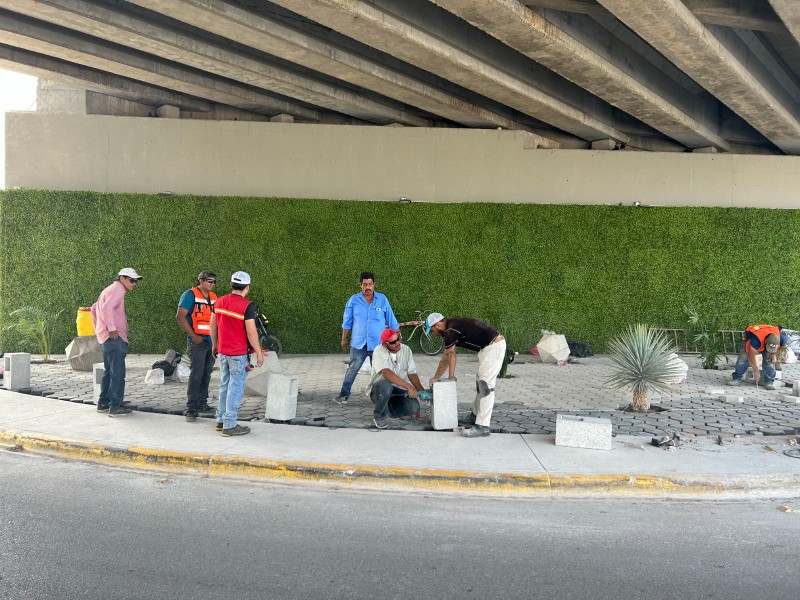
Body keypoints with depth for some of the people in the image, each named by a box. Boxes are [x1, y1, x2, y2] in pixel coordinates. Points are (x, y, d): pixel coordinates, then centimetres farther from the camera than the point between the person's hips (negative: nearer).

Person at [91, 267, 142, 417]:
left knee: (109, 371, 17)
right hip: (114, 337, -11)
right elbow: (107, 307, -25)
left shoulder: (110, 290, 23)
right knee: (118, 373, -11)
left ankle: (103, 403, 23)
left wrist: (98, 328, 28)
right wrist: (112, 329, -24)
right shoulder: (118, 289, -9)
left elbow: (94, 308, 31)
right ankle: (115, 407, -12)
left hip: (106, 337, 11)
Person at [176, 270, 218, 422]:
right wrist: (193, 336, -15)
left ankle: (202, 403, 26)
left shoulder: (213, 297, 13)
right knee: (196, 375, -9)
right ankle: (191, 410, -6)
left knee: (206, 374, 14)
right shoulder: (190, 295, -8)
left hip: (212, 341, 7)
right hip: (197, 342, -7)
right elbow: (180, 316, -13)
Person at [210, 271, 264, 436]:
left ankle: (221, 420, 25)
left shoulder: (219, 302, 4)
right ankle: (229, 426, 3)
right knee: (235, 389, 0)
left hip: (222, 352, 7)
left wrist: (214, 345, 26)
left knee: (224, 386, 18)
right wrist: (259, 353, -7)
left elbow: (213, 326, 12)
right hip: (238, 354, -7)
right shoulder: (247, 306, -17)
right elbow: (251, 332, -17)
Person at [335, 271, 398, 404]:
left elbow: (391, 321, 5)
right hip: (358, 343, 0)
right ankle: (344, 394, 13)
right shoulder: (354, 300, -1)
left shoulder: (382, 299, 0)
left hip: (378, 344, 0)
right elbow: (347, 322, 6)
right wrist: (344, 339, 9)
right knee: (352, 370, 3)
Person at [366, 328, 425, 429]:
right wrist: (408, 386, -39)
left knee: (414, 406, -23)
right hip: (377, 390, -4)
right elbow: (386, 373, -33)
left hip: (397, 391, 4)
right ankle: (378, 417, -14)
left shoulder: (406, 350, -1)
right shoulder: (379, 352, -18)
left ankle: (389, 408, 9)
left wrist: (422, 391, -11)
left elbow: (412, 374, 4)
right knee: (386, 384, -39)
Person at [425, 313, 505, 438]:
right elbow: (451, 354, 17)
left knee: (485, 385, -13)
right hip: (488, 347, 11)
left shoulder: (451, 331, -17)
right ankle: (476, 415, 32)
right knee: (481, 382, 19)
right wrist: (451, 376, 17)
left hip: (494, 347, -11)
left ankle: (482, 427, -14)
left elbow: (445, 359, -8)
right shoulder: (452, 326, 12)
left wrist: (435, 378, 5)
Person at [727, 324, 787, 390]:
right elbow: (751, 357, -38)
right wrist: (756, 371, -31)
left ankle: (769, 381, -5)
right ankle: (737, 378, -4)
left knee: (769, 360, -14)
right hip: (749, 339, -3)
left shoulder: (781, 338, -33)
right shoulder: (756, 340, -47)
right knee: (742, 358, -15)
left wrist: (774, 354, -15)